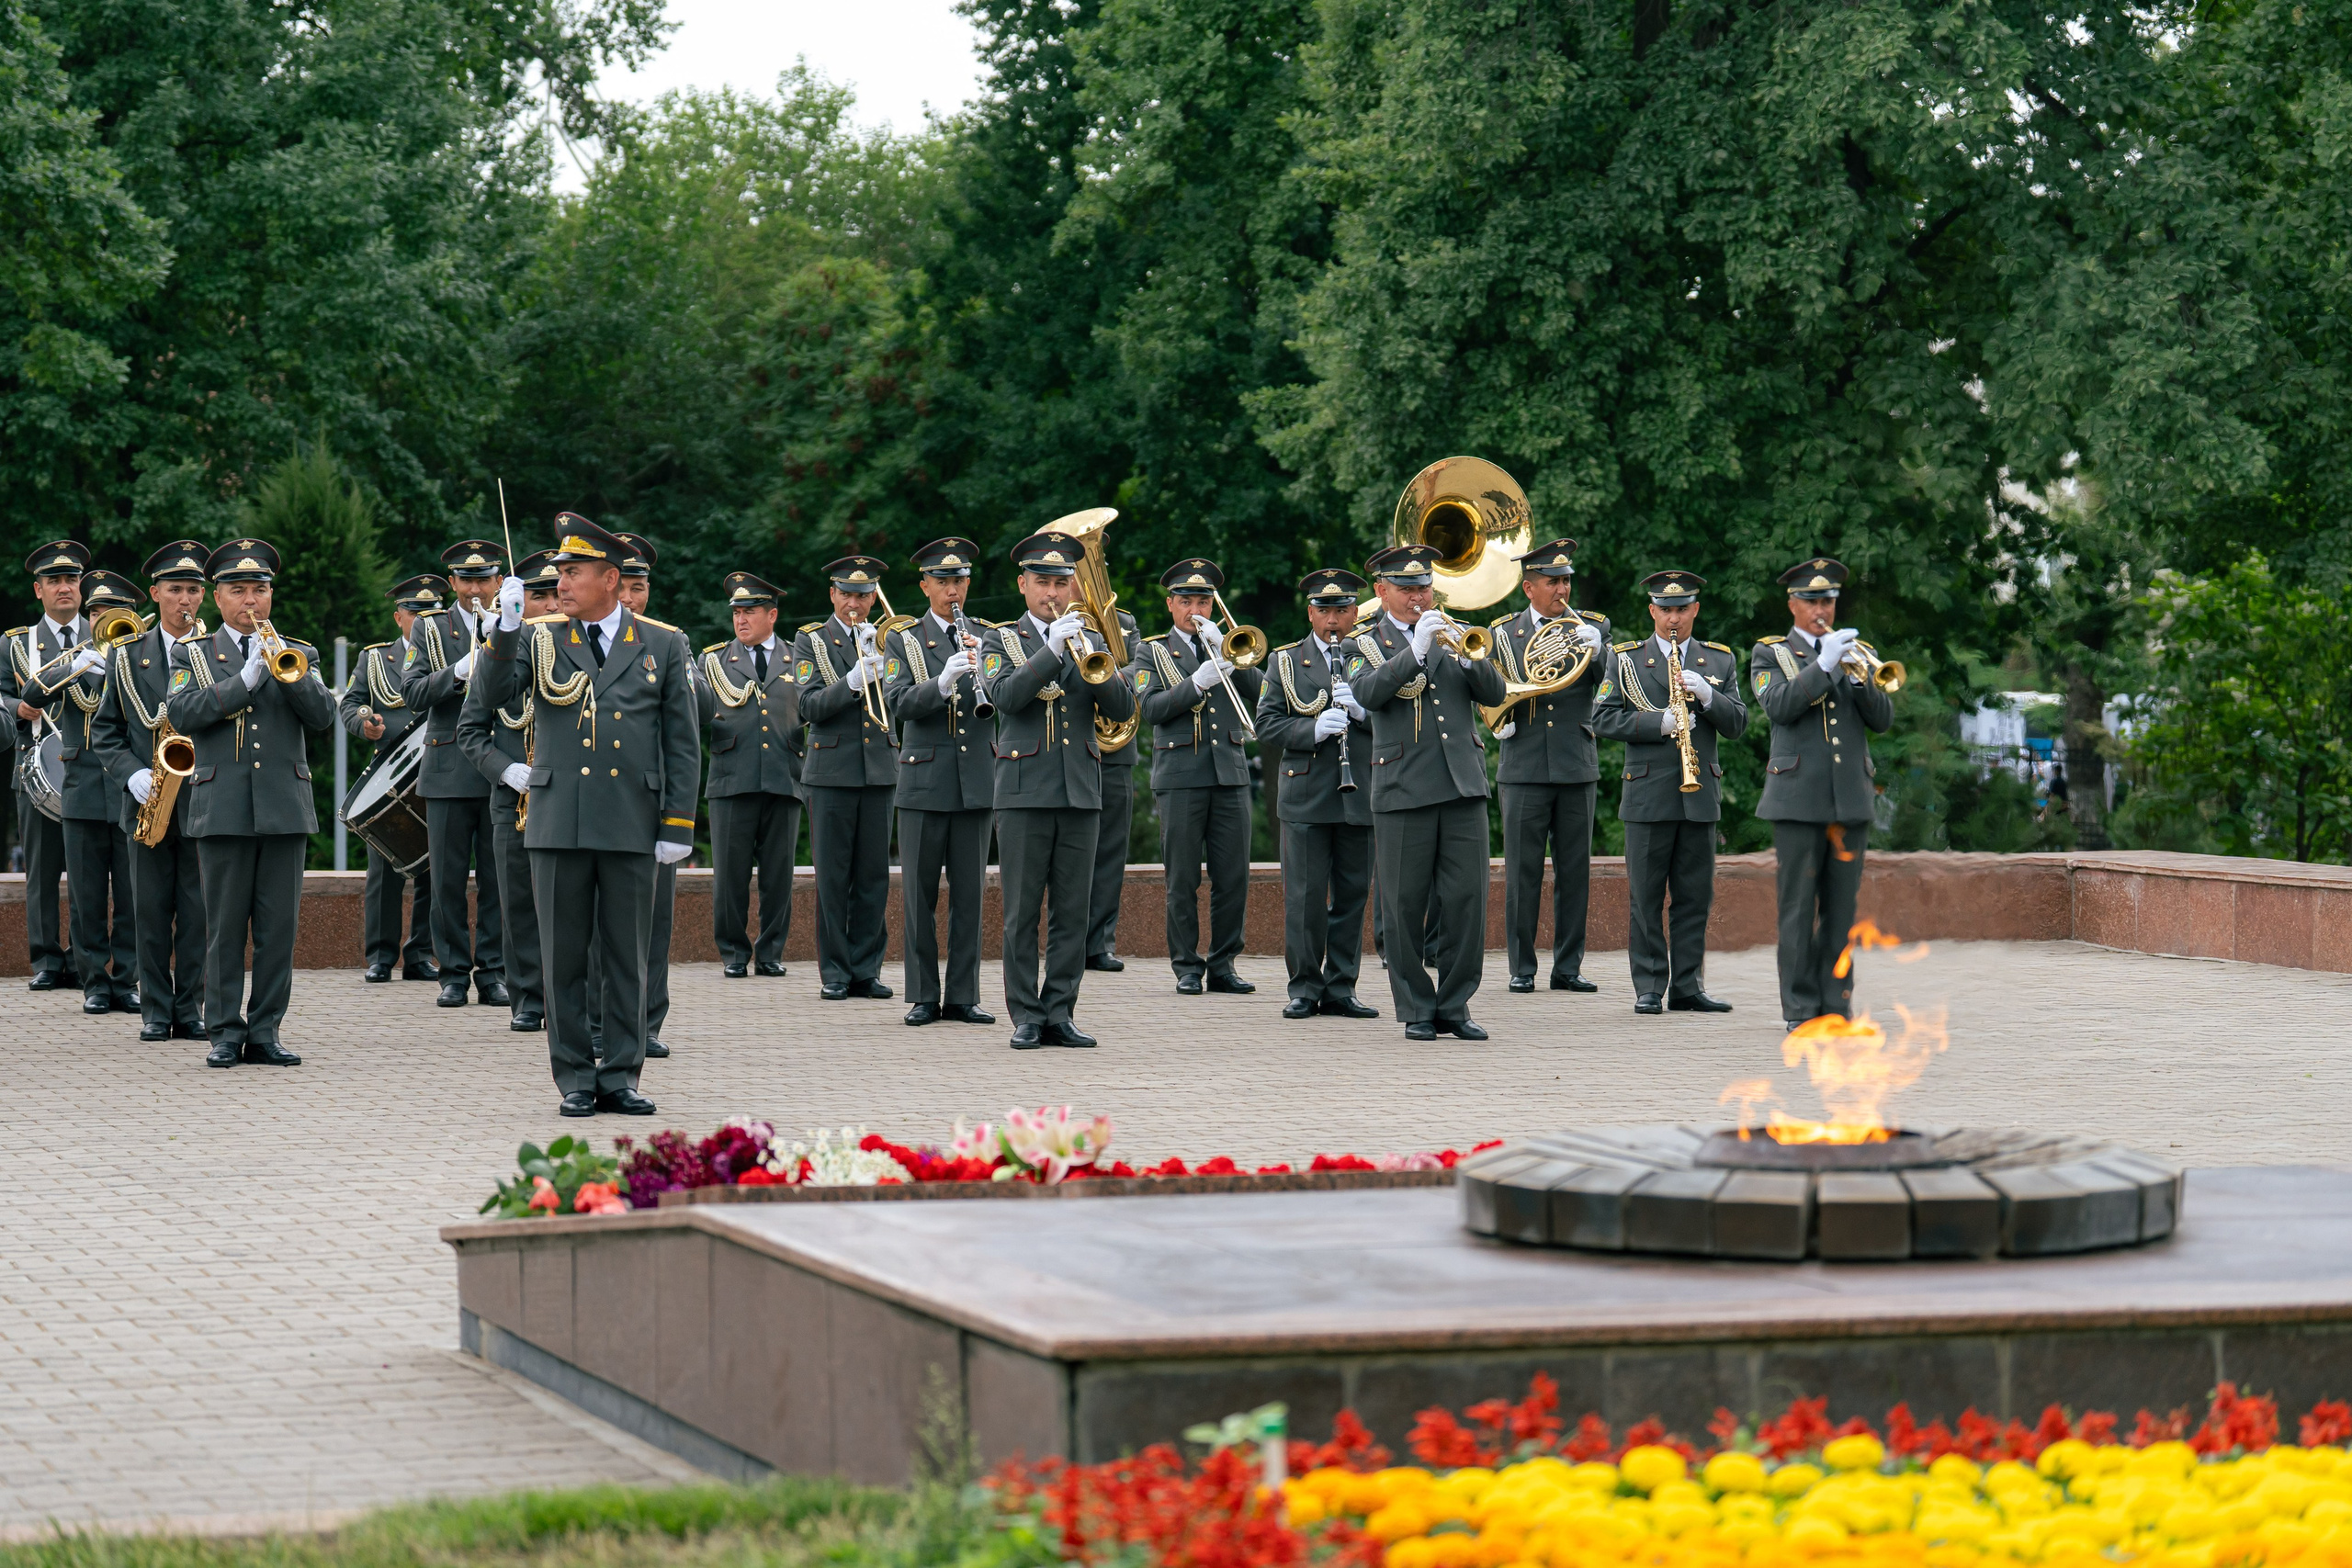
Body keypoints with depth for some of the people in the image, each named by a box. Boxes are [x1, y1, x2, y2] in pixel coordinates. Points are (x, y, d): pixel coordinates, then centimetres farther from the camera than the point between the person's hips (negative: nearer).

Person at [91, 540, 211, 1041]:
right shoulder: (127, 656, 9)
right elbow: (105, 731, 8)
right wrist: (132, 775, -8)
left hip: (203, 795, -1)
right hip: (146, 802, 1)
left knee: (198, 910, 0)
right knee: (151, 909, 2)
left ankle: (190, 1009, 6)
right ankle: (156, 1012, 8)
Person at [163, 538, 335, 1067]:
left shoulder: (297, 655, 14)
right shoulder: (193, 654, 10)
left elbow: (323, 715, -1)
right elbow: (183, 714, -8)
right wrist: (247, 677, -13)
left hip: (285, 806, 2)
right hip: (223, 808, -1)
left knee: (279, 925, 0)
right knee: (225, 926, -1)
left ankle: (265, 1032, 6)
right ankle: (226, 1033, 3)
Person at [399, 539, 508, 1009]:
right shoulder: (429, 629, 8)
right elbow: (412, 693, -3)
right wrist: (458, 672, -17)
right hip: (449, 770, 0)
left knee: (497, 877, 1)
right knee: (449, 878, 1)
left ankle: (493, 971, 8)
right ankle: (453, 973, 8)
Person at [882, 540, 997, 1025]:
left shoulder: (987, 638, 10)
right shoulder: (902, 641, 5)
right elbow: (900, 703, -10)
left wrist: (980, 671, -20)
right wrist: (941, 683, -27)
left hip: (977, 780, 2)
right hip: (924, 781, -2)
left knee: (969, 891, 3)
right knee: (920, 893, 0)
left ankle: (963, 996, 9)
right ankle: (923, 997, 7)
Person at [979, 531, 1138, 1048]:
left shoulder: (1092, 643, 14)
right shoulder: (1000, 641, 6)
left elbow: (1123, 709, 3)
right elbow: (1006, 695, -13)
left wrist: (1091, 661, -13)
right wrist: (1053, 650, -20)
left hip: (1081, 792, 3)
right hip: (1025, 792, -3)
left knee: (1071, 911, 2)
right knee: (1022, 912, -3)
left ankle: (1060, 1013, 7)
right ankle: (1026, 1018, 1)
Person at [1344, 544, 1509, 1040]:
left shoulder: (1455, 635, 16)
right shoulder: (1366, 644, 6)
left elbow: (1494, 693, 4)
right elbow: (1368, 694, -14)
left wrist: (1467, 655, -14)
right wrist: (1416, 649, -24)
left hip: (1463, 787, 2)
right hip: (1403, 791, -2)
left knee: (1466, 900, -2)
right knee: (1406, 907, -1)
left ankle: (1455, 1007, 6)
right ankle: (1417, 1011, 7)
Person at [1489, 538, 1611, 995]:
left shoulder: (1593, 627, 8)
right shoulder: (1502, 633, 9)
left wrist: (1596, 650, -22)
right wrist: (1501, 720, -5)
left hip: (1577, 768, 1)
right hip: (1524, 766, -1)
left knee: (1575, 871, 2)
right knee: (1522, 871, -3)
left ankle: (1568, 966, 9)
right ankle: (1521, 968, 4)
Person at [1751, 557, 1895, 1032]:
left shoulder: (1859, 653, 17)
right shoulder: (1769, 654, 7)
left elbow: (1883, 719, 6)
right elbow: (1778, 706, -11)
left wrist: (1857, 675, -10)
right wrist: (1823, 664, -18)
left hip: (1851, 797, 3)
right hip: (1798, 796, -3)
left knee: (1842, 907, 3)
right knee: (1798, 907, -5)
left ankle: (1837, 1005, 6)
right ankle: (1800, 1009, -2)